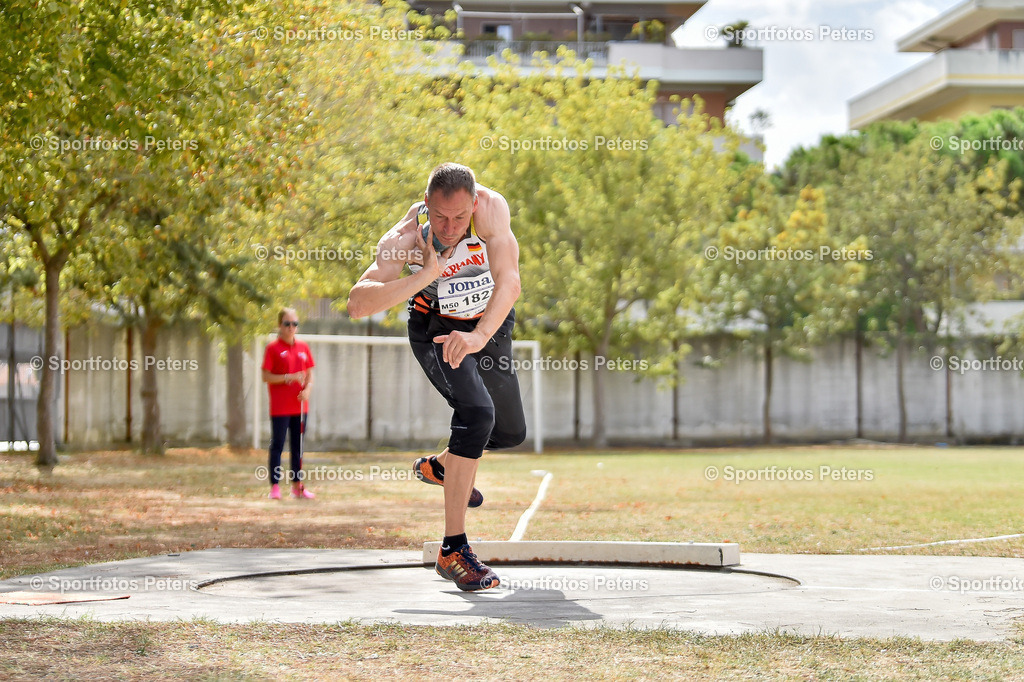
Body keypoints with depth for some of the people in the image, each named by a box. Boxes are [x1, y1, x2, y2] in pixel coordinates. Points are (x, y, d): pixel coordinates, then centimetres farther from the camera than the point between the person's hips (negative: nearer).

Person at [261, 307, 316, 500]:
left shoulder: (303, 348, 11)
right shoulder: (273, 348, -4)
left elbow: (310, 375, 14)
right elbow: (266, 376, -8)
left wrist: (307, 390, -6)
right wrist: (289, 378, -18)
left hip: (300, 406, 5)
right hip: (280, 408, -5)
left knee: (298, 446, 9)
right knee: (277, 446, -3)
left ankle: (297, 485, 16)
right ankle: (275, 486, 0)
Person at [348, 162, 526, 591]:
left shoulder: (490, 207, -31)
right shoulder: (404, 239, -32)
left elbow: (509, 280, -42)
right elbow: (358, 305, -41)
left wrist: (479, 336, -58)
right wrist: (426, 276, -51)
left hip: (491, 325, 4)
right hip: (436, 326, -4)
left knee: (511, 433, 14)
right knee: (477, 413, -28)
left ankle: (439, 466, 46)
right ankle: (452, 550, -25)